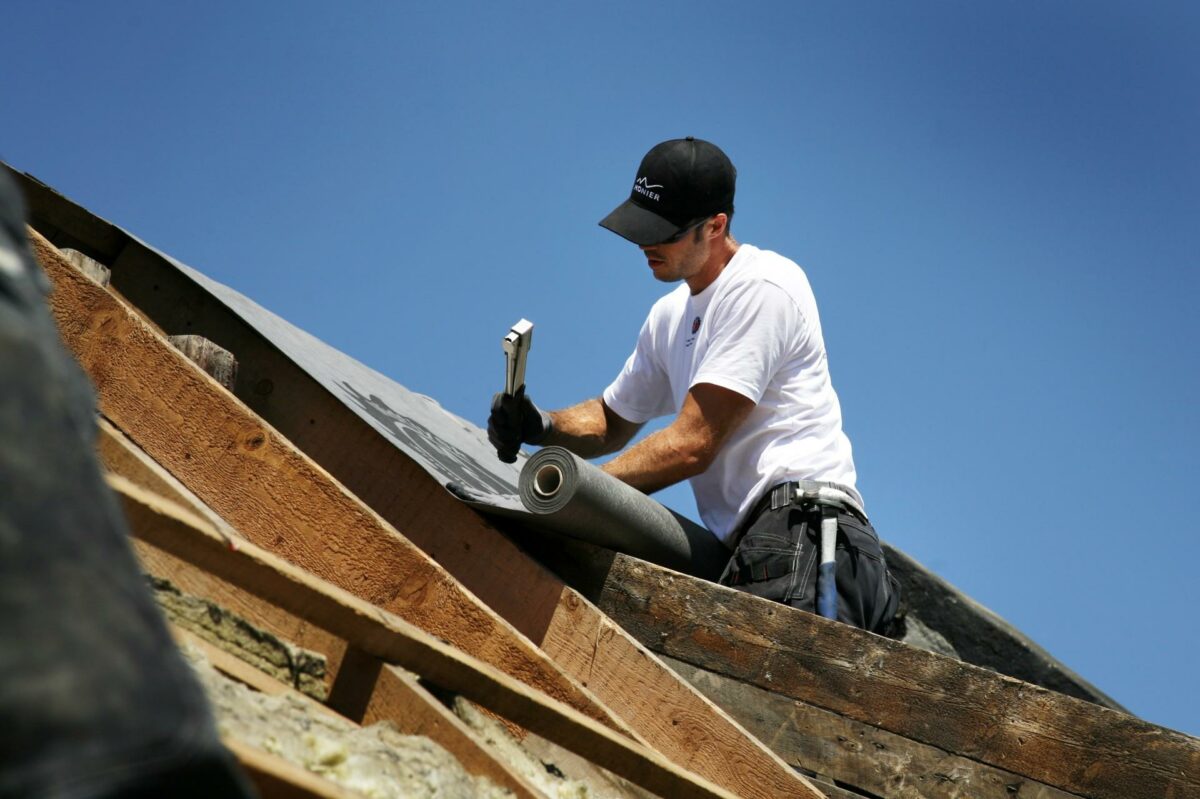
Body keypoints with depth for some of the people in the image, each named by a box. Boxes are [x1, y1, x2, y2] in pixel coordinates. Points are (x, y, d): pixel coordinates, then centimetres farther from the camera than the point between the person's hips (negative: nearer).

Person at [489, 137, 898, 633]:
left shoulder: (761, 286, -6)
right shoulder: (670, 316, 24)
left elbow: (692, 444, -12)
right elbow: (612, 421, 33)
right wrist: (543, 427, 10)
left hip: (799, 523, -8)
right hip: (747, 545, 8)